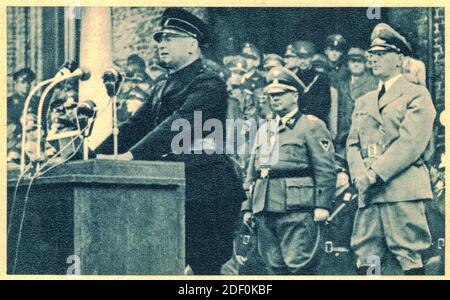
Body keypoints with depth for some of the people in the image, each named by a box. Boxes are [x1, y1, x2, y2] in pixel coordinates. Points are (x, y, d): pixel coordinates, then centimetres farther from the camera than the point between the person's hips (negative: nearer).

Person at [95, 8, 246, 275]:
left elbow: (178, 125, -21)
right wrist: (94, 158, 2)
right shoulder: (162, 89, 19)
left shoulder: (209, 83, -8)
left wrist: (130, 156, -30)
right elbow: (134, 127, 15)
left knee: (204, 269, -6)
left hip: (207, 195, -8)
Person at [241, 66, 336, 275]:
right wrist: (248, 207, 16)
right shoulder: (264, 130, 22)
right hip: (264, 210, 7)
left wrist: (322, 204, -14)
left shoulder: (311, 125, 2)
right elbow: (252, 173, 23)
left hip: (296, 210, -6)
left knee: (299, 265, -8)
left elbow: (326, 169, -6)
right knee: (274, 267, 8)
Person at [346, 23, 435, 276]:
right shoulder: (363, 102, 23)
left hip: (403, 190, -6)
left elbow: (411, 142, -10)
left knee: (411, 260, -6)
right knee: (364, 260, 3)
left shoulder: (417, 95, 2)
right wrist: (360, 176, -4)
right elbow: (353, 144, 16)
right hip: (368, 193, 6)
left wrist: (376, 175, -14)